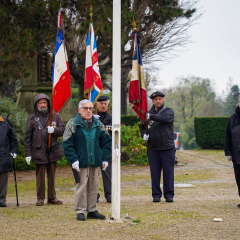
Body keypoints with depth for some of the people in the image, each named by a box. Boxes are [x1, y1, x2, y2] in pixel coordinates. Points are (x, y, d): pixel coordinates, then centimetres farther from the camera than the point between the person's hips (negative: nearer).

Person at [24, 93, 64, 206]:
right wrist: (28, 153, -2)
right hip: (38, 151, -2)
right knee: (40, 176, 3)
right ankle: (40, 198, 12)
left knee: (52, 175, 8)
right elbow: (27, 137, 3)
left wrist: (54, 130, -16)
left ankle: (52, 197, 17)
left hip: (52, 150, 2)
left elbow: (62, 130, 7)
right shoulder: (32, 118, 3)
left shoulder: (55, 116, 8)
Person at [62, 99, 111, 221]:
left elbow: (106, 141, 15)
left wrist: (105, 158, 6)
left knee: (94, 186, 9)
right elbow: (67, 143, -7)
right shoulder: (73, 124, -3)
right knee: (81, 186, -3)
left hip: (95, 162, 5)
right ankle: (80, 211, 7)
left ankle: (92, 210, 19)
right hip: (80, 162, -5)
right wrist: (73, 160, -14)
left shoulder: (98, 124, 10)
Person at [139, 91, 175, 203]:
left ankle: (169, 194, 7)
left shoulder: (168, 111, 1)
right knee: (155, 173, 3)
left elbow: (165, 118, -22)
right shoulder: (148, 113, 12)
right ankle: (156, 195, 11)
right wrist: (144, 135, 3)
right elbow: (141, 126, 24)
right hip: (153, 148, 3)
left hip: (168, 148, -3)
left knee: (168, 172, -1)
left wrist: (150, 116, -34)